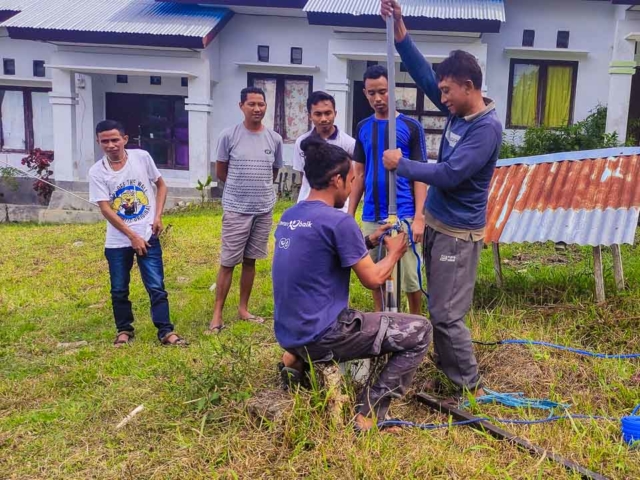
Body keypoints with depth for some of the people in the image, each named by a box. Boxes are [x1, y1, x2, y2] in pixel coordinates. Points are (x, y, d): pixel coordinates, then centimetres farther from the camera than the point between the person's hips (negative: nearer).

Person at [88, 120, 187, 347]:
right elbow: (105, 209, -10)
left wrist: (158, 216, -4)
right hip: (117, 241, 1)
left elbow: (161, 185, 8)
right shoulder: (97, 172, -7)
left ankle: (166, 332, 6)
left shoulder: (142, 157, -4)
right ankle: (124, 330, 28)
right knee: (119, 290, 11)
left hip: (148, 236, 0)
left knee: (156, 287, -1)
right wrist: (133, 236, -14)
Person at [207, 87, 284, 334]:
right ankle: (217, 314, 7)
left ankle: (243, 309, 23)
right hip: (236, 209, -3)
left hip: (264, 209, 3)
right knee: (228, 262, 0)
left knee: (250, 260, 12)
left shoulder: (275, 139, 2)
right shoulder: (229, 136, -7)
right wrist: (241, 189, 11)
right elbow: (220, 172, 2)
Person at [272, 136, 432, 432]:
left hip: (289, 334, 8)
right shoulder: (339, 221, -18)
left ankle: (297, 358, 18)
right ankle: (370, 414, -2)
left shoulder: (289, 216, 7)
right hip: (320, 337, -8)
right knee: (419, 331, 1)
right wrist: (394, 253, 9)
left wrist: (369, 241, 18)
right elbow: (372, 280, -9)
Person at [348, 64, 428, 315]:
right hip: (370, 217, 4)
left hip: (402, 216, -4)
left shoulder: (411, 127, -2)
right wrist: (350, 214, 6)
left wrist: (419, 217, -12)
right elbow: (359, 174, 12)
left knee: (409, 277, 0)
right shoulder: (363, 128, 9)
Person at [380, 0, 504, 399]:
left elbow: (448, 174, -26)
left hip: (459, 232, -9)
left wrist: (400, 164, -15)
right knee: (438, 307, 15)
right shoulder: (459, 111, 5)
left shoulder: (487, 128, -20)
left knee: (447, 314, -4)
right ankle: (446, 373, 29)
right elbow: (425, 77, 8)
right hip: (436, 222, 9)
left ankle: (471, 387, 12)